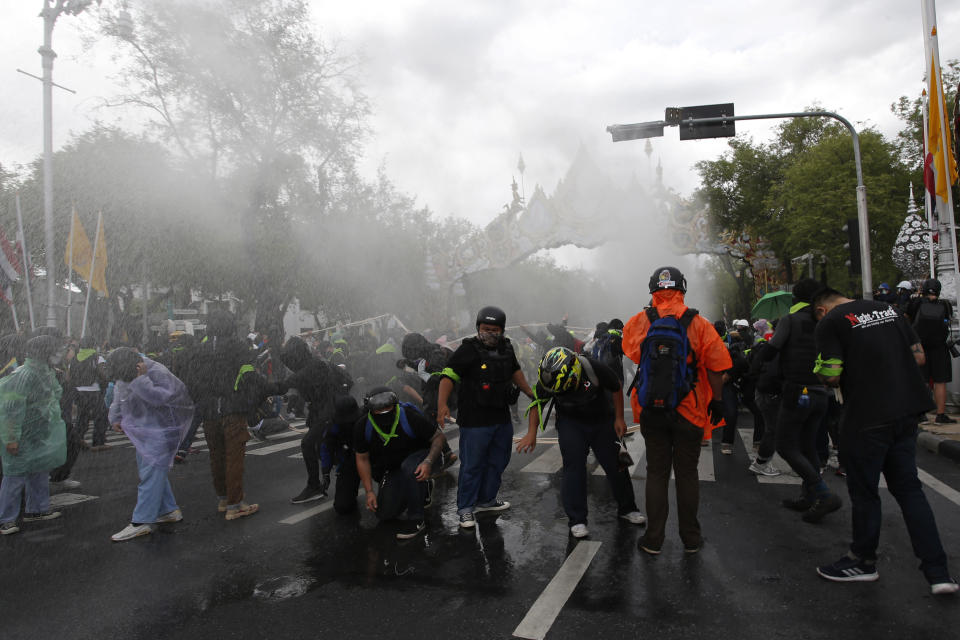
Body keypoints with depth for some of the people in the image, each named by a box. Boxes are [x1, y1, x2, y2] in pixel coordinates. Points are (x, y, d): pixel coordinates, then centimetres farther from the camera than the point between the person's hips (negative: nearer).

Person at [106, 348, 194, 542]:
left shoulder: (157, 372, -23)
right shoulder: (124, 373, 3)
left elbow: (160, 397, -38)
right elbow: (119, 396, 21)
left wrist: (140, 380, -37)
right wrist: (116, 417, 23)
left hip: (161, 429, -9)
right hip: (143, 430, 9)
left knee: (151, 473, -8)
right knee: (148, 470, 15)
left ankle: (141, 522, -5)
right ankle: (170, 511, 24)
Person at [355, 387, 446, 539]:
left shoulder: (409, 418, -30)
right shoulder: (363, 427, -19)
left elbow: (439, 437, -18)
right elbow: (362, 459, -4)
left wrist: (428, 462, -34)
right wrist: (369, 491, -8)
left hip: (418, 455, -4)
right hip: (390, 468, 5)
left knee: (408, 468, -40)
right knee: (384, 514, -2)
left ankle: (416, 520, -22)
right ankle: (423, 487, 22)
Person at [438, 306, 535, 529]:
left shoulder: (506, 348, 8)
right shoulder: (468, 350, -13)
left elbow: (515, 371, 26)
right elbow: (448, 375, -20)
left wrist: (530, 393, 28)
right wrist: (442, 403, -32)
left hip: (502, 418, 7)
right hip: (475, 420, -7)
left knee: (498, 461, 18)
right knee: (472, 464, -2)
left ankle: (486, 500, 35)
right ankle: (465, 508, 12)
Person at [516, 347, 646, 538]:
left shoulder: (594, 369, -32)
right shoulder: (548, 379, -25)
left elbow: (616, 388, -12)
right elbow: (538, 402, -7)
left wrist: (619, 419, -7)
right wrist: (531, 433, -14)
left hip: (602, 420, 0)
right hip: (570, 422, 0)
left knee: (616, 464, 6)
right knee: (574, 467, -10)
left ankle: (627, 509, 28)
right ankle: (576, 520, 1)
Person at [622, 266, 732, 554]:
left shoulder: (640, 321, -5)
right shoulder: (699, 324, -8)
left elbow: (630, 351, 11)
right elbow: (715, 367, -8)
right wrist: (717, 400, 1)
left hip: (651, 412, 1)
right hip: (689, 411, 0)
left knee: (656, 473, 11)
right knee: (687, 474, 12)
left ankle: (653, 539, 16)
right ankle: (690, 538, 23)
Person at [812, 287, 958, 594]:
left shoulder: (830, 322, -9)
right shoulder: (888, 309, 12)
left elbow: (832, 375, -16)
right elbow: (919, 356, 13)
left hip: (867, 418, -7)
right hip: (906, 411, 7)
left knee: (864, 491, 9)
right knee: (908, 487, 15)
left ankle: (863, 561, 25)